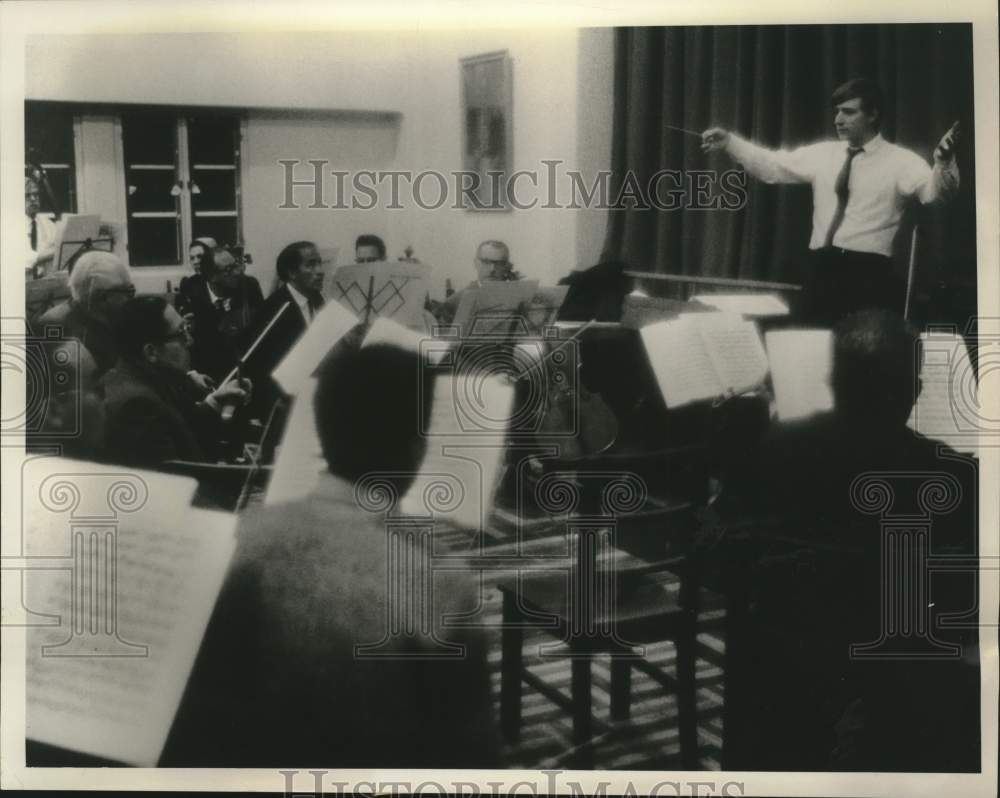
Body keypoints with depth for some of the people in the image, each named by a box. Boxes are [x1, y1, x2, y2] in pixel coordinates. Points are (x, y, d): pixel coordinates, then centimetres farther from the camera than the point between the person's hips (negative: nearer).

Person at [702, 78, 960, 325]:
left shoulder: (900, 161, -2)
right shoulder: (822, 154, 12)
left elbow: (934, 190, -17)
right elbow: (772, 166, 13)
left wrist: (943, 163, -38)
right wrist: (729, 142, 3)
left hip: (868, 273, -4)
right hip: (820, 269, 4)